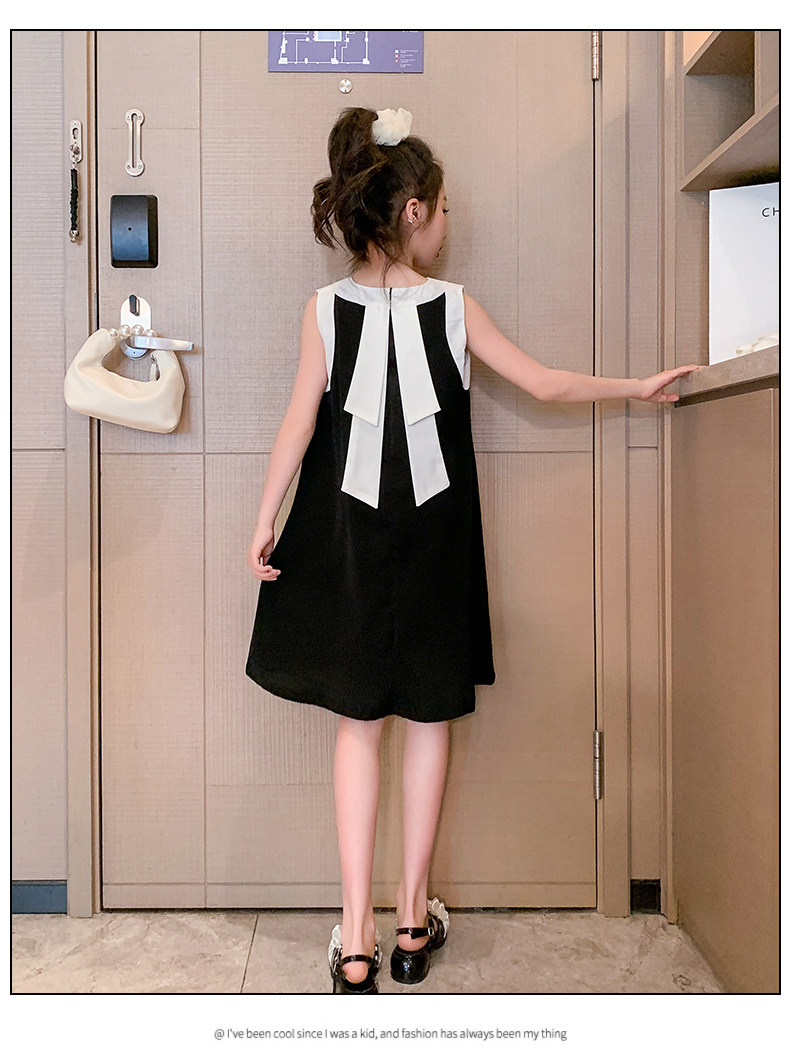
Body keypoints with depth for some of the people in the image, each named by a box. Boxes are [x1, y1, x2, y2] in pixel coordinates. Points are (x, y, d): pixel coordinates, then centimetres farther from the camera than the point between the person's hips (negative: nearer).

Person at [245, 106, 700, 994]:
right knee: (428, 718, 11)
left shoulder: (326, 308, -2)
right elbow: (543, 383, 1)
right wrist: (640, 387, 14)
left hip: (349, 536, 1)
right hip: (434, 539, -1)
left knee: (358, 719, 9)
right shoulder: (454, 307, -4)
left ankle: (357, 936, 11)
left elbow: (300, 420, -5)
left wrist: (264, 521, 2)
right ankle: (412, 920, 23)